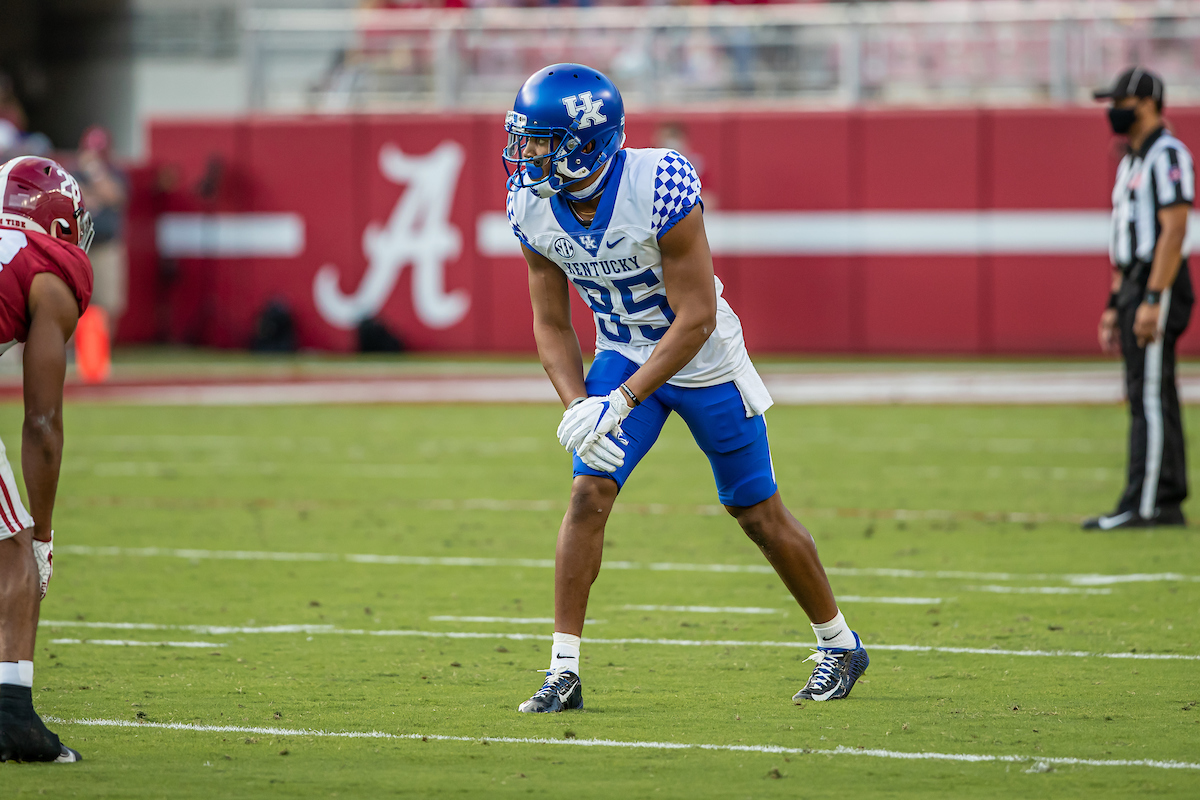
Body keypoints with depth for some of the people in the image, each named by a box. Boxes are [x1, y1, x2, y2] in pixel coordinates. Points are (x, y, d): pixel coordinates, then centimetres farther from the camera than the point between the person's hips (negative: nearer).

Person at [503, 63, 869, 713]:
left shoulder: (661, 190, -33)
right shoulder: (533, 208, -14)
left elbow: (696, 318, -28)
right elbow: (552, 326, -3)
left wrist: (618, 403, -31)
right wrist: (578, 405, -20)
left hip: (703, 360, -4)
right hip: (623, 355, 4)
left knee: (757, 512, 7)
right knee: (589, 493, -15)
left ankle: (839, 646, 28)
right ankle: (564, 672, -10)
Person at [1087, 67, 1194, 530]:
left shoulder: (1167, 155, -11)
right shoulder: (1131, 162, 20)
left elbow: (1173, 230, -19)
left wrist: (1152, 300, -25)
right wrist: (1114, 304, 21)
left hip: (1159, 287, -10)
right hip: (1133, 286, 10)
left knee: (1150, 397, -12)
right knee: (1146, 399, 9)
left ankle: (1146, 506, -15)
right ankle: (1168, 504, 12)